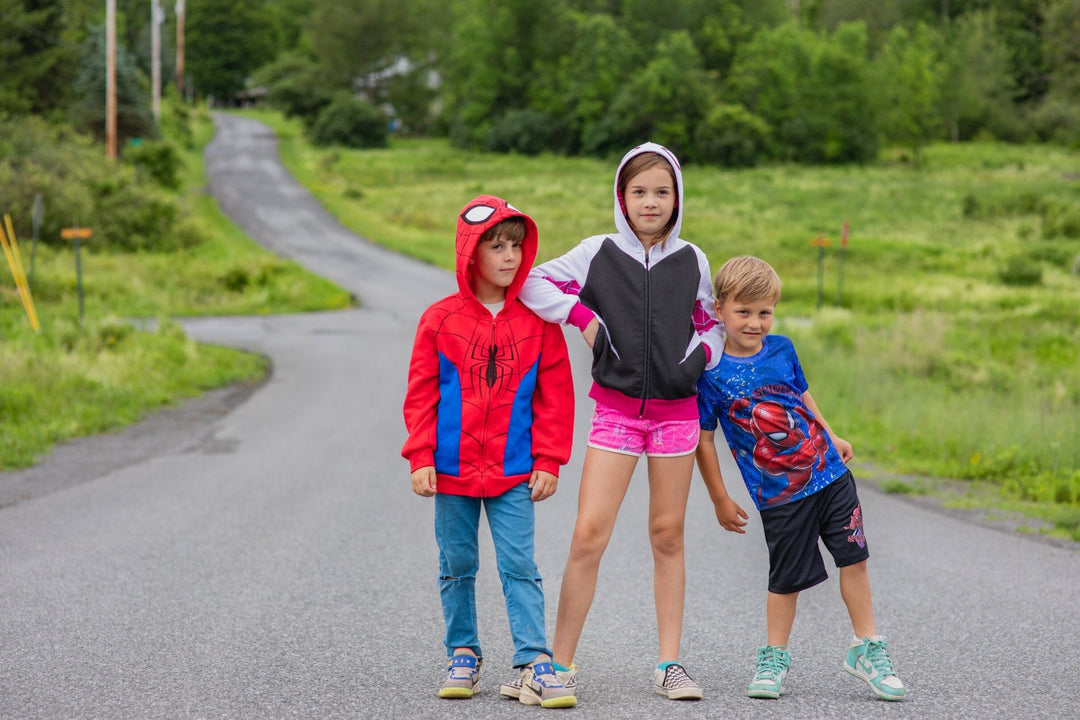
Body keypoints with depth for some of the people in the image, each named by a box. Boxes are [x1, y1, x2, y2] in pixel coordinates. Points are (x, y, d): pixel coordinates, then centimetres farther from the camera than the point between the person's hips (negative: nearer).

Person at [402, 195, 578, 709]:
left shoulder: (538, 321, 1)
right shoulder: (440, 319, 0)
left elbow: (555, 396, 3)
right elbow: (421, 394, 2)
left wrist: (548, 461, -1)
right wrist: (421, 458, -3)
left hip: (514, 473, -1)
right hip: (452, 470, 1)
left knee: (520, 567, -5)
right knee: (457, 567, 10)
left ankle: (534, 662, -5)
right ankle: (462, 656, 21)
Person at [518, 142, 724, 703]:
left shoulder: (692, 261, 7)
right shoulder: (598, 253, 1)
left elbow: (710, 324, 18)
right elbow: (531, 282, 5)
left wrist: (700, 355, -2)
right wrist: (582, 315, -6)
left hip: (676, 409, 2)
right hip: (616, 409, -2)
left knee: (668, 536, 7)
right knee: (589, 533, -10)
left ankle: (669, 664, 13)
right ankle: (560, 662, -2)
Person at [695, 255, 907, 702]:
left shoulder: (781, 349, 2)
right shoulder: (712, 374, -11)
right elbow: (704, 440, -5)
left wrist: (831, 436, 18)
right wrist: (720, 500, -2)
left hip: (830, 473, 4)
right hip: (780, 495, -4)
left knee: (853, 559, 5)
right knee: (786, 578, 4)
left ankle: (867, 649, 17)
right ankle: (774, 658, 23)